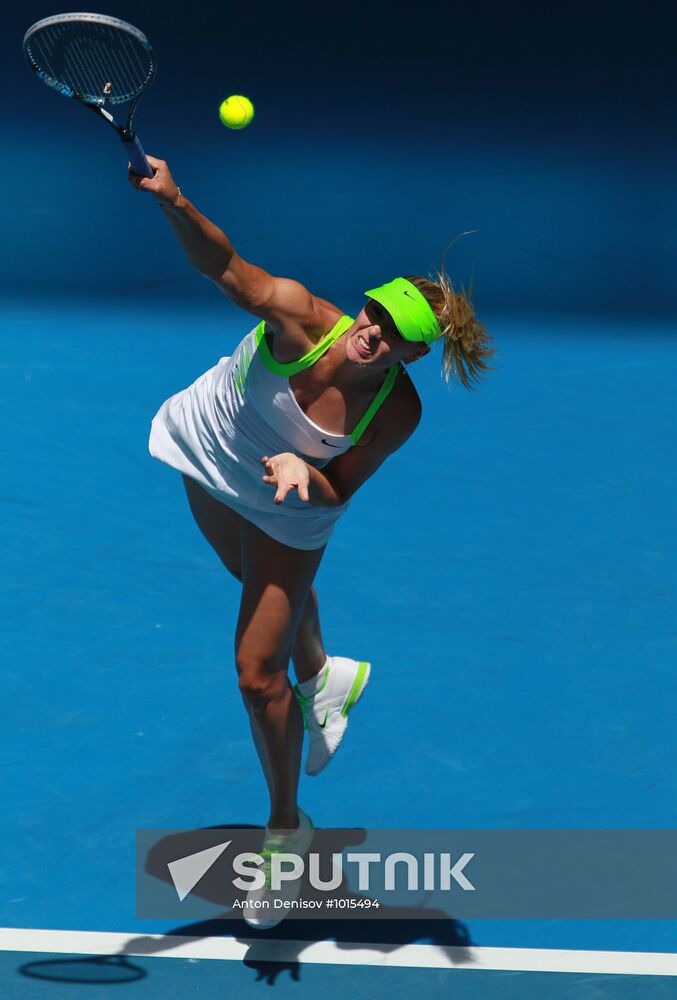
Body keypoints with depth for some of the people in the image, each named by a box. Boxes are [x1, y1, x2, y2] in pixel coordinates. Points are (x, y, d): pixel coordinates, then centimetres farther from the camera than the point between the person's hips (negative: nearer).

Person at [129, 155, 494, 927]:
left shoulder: (397, 412, -32)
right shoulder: (302, 318, -34)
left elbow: (336, 494, -23)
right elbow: (224, 267, -46)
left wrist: (304, 473, -45)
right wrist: (173, 203, -63)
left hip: (289, 514, -3)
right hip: (211, 461, 3)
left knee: (257, 673, -5)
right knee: (277, 592, 31)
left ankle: (285, 828, 18)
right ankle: (322, 676, 66)